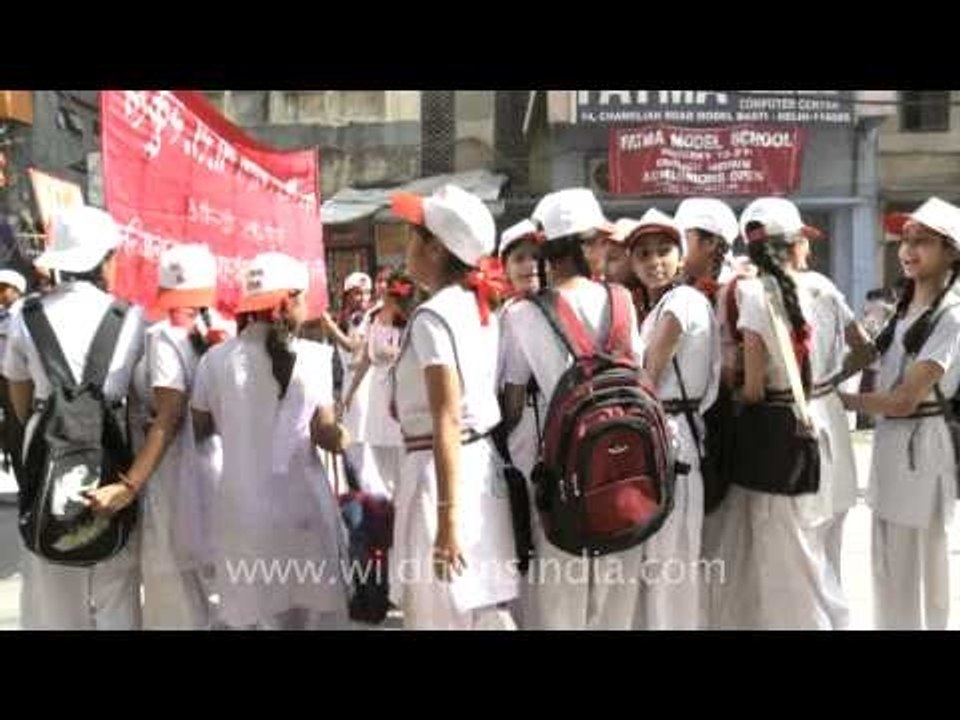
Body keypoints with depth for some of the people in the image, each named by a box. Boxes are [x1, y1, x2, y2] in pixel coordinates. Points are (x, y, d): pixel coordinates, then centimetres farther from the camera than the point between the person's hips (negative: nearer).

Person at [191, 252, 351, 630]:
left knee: (249, 614, 11)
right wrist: (345, 436, 14)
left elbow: (198, 431, 7)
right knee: (313, 611, 11)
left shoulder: (216, 359, -2)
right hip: (301, 508, -2)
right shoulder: (312, 356, -7)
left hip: (241, 510, 2)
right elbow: (328, 436, -6)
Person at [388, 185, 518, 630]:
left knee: (441, 614, 3)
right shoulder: (480, 309, 10)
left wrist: (447, 519, -22)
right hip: (483, 462, 8)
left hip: (443, 470, -8)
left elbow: (447, 422, -21)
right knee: (486, 613, 13)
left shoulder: (432, 317, -15)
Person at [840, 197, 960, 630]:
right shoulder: (906, 307, 11)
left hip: (920, 444, -8)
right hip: (889, 440, 8)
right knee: (887, 564, 17)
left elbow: (906, 399, -19)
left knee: (916, 570, 5)